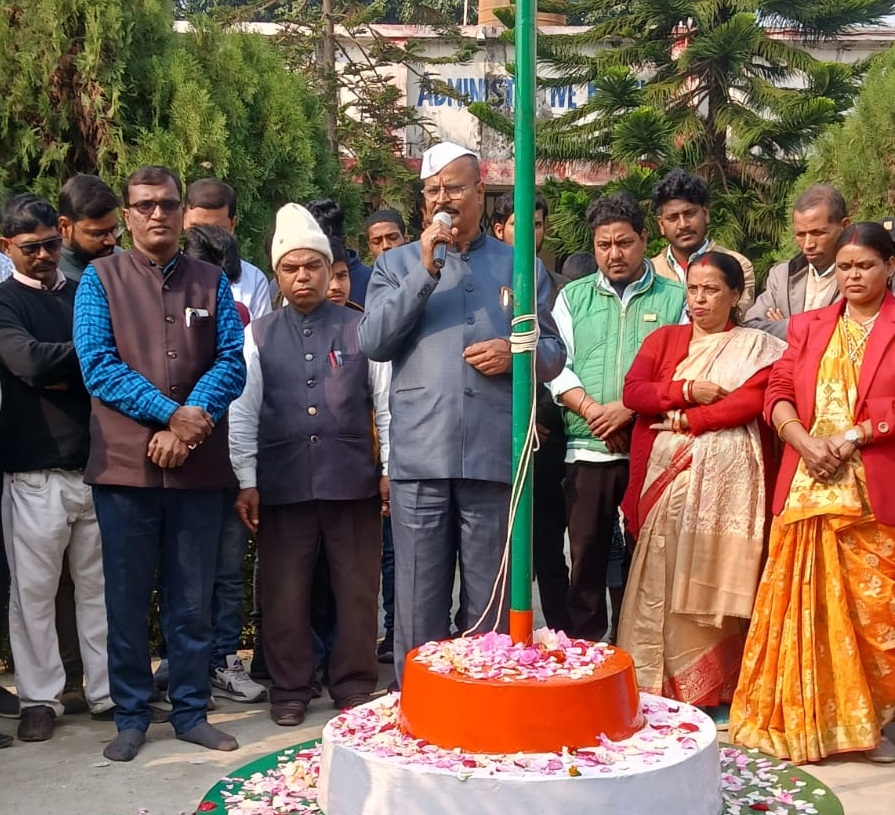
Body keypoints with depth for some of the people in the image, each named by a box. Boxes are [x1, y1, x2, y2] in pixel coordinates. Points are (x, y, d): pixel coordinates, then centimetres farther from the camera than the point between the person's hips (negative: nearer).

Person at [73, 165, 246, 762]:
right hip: (126, 464, -1)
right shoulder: (100, 280, 3)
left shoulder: (212, 282, 9)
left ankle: (191, 711, 21)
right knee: (128, 598, 7)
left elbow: (232, 360, 0)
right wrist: (172, 415, -15)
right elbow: (98, 364, -7)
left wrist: (193, 420, -15)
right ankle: (131, 716, 19)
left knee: (194, 600, 9)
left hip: (200, 465, 2)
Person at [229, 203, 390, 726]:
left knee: (358, 590, 7)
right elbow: (243, 411, 5)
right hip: (282, 482, 1)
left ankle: (355, 685, 22)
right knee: (285, 593, 7)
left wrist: (390, 469, 1)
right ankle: (290, 690, 21)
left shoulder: (360, 329, 4)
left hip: (353, 481, 0)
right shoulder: (258, 337, 6)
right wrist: (247, 480, 0)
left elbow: (386, 401, 5)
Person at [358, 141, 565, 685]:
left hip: (496, 457, 0)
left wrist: (517, 353, -9)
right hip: (420, 456, 0)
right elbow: (373, 341, -2)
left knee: (489, 607, 8)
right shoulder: (398, 263, 12)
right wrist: (425, 271, -8)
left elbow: (554, 353, 13)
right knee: (419, 604, 5)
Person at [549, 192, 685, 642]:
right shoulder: (573, 297, 15)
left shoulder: (674, 298, 8)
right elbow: (557, 366, 6)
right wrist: (593, 410, -9)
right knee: (586, 554, 2)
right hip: (588, 450, 2)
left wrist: (628, 409, -13)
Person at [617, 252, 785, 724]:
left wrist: (686, 420, -11)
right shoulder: (663, 339, 18)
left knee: (713, 581, -4)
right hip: (667, 474, 3)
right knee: (663, 580, -1)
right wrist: (688, 390, -9)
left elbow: (754, 399, -7)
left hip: (725, 478, -3)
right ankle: (661, 687, 5)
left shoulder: (755, 345, 10)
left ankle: (716, 693, 3)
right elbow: (633, 392, 5)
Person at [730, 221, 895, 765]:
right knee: (806, 607, 4)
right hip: (808, 488, 3)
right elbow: (778, 392, 8)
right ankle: (805, 717, 14)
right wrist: (806, 442, -8)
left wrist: (849, 440, -14)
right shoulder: (809, 327, 17)